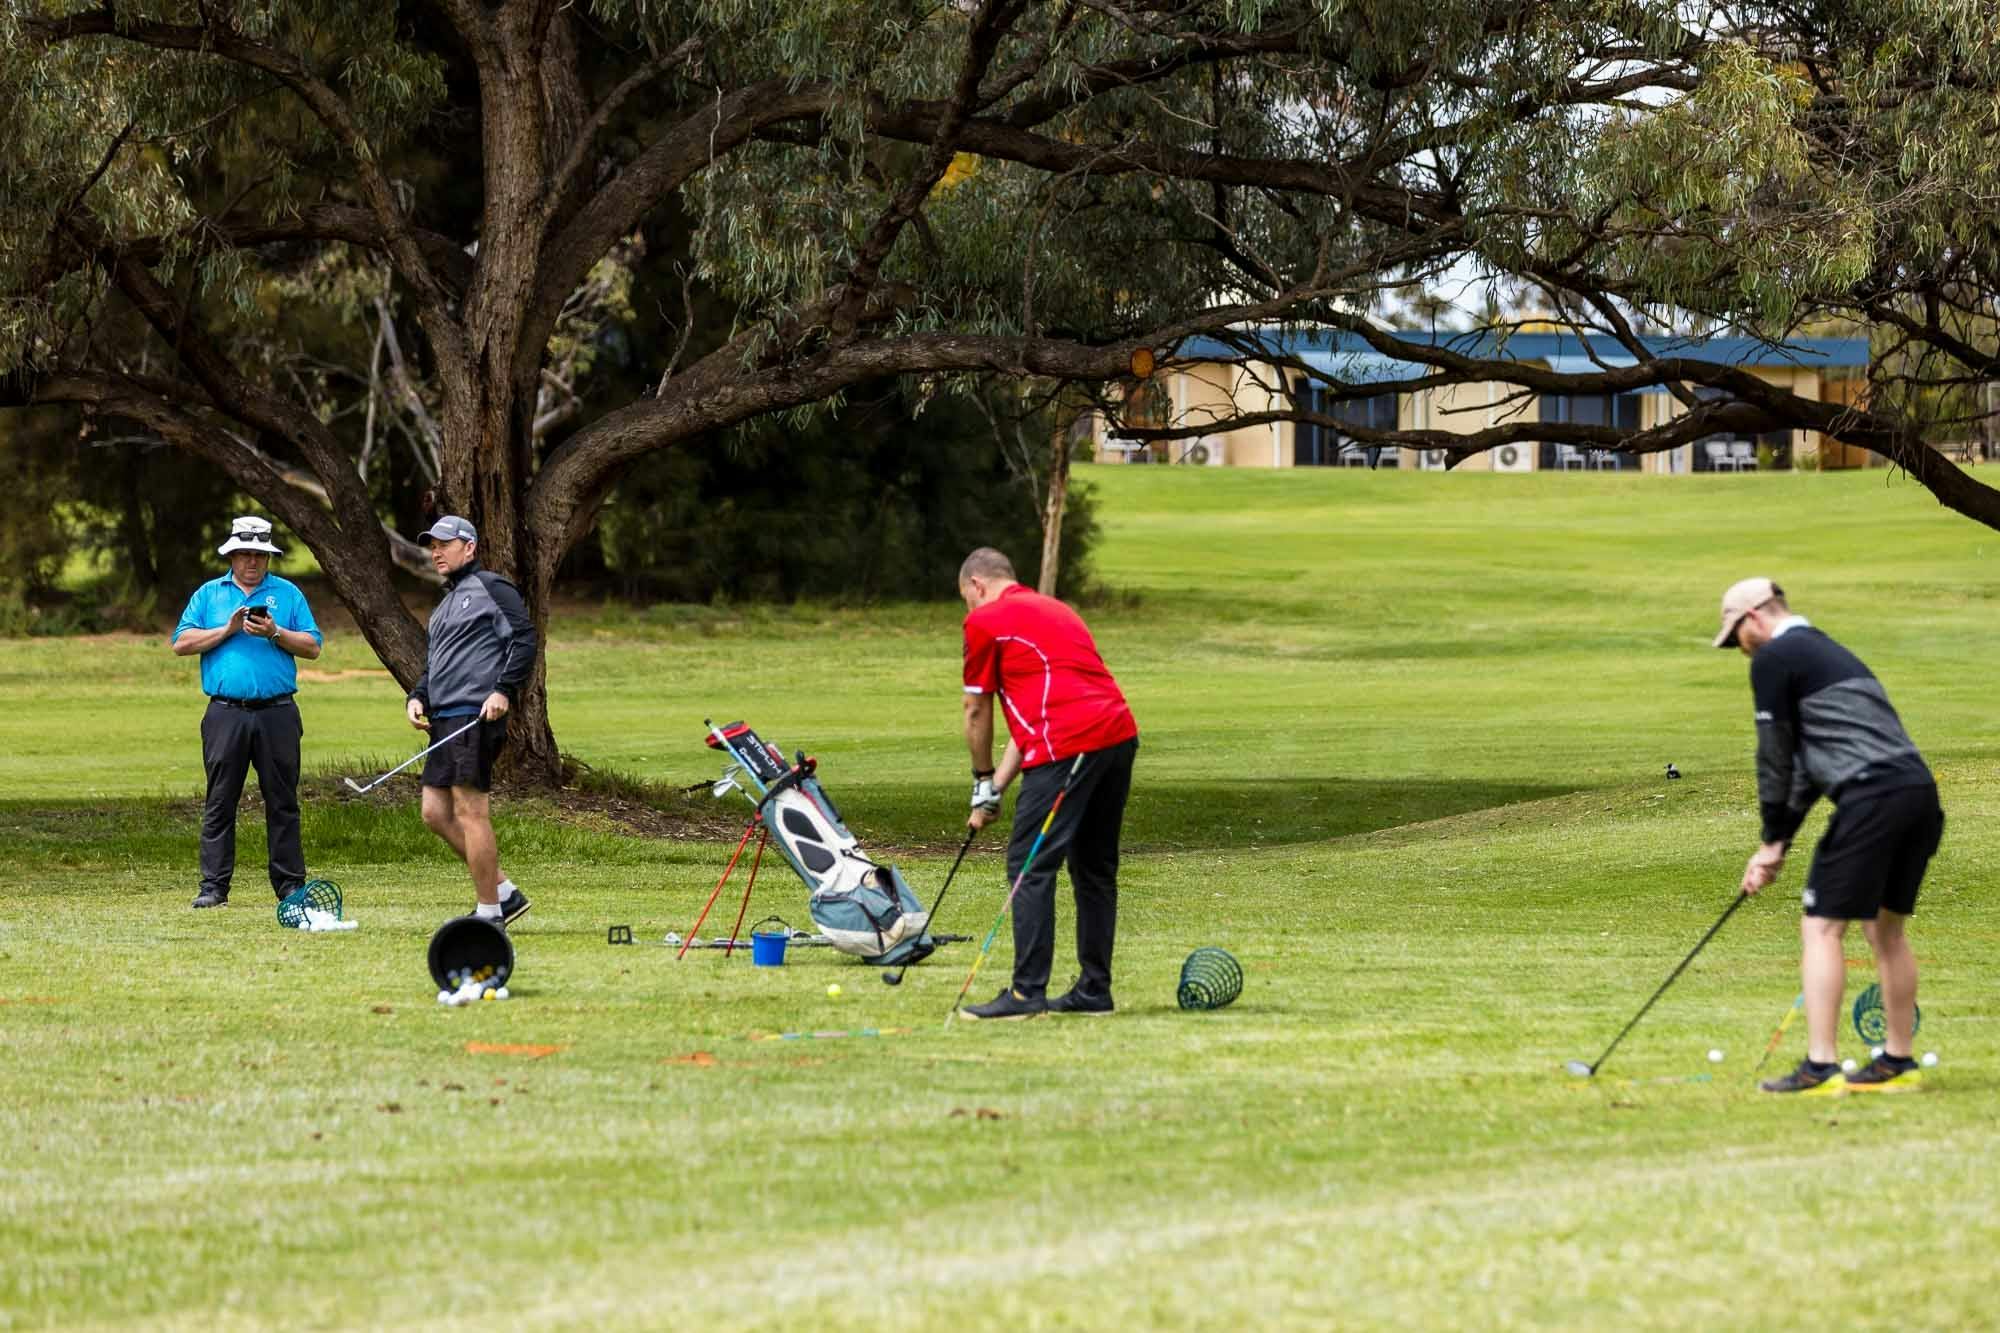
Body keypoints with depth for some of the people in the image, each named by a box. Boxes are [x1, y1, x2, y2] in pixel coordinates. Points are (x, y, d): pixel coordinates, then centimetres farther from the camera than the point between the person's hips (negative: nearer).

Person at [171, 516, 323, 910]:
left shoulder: (288, 593, 11)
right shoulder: (209, 594, 12)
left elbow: (312, 647, 5)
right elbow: (182, 643, 4)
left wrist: (275, 633, -10)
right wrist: (227, 630, -7)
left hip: (276, 713, 0)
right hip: (226, 712, 0)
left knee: (282, 802, 2)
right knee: (219, 803, -2)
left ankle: (290, 884, 6)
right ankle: (213, 887, -1)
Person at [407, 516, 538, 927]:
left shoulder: (490, 588, -4)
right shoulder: (445, 605, 25)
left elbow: (524, 639, -12)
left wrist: (504, 690, -20)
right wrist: (417, 697, 10)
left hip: (475, 717, -10)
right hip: (445, 721, 10)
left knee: (470, 811, -10)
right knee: (436, 812, 6)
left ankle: (489, 912, -5)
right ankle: (504, 892, 12)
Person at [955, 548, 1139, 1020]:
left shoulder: (985, 621, 4)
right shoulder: (1053, 610, 29)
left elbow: (977, 711, 11)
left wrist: (983, 782, 26)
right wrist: (998, 785, 23)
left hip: (1067, 749, -8)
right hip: (1119, 733, 8)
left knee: (1030, 867, -4)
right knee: (1095, 868, 15)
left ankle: (1027, 993, -8)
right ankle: (1094, 990, 18)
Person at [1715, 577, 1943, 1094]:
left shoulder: (1774, 659, 1)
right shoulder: (1828, 652, 28)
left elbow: (1775, 755, 3)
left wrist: (1772, 840, 14)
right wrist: (1780, 842, 26)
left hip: (1871, 798, -9)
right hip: (1919, 792, 9)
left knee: (1822, 928, -4)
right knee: (1886, 929, 18)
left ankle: (1820, 1068, -9)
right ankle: (1899, 1063, 23)